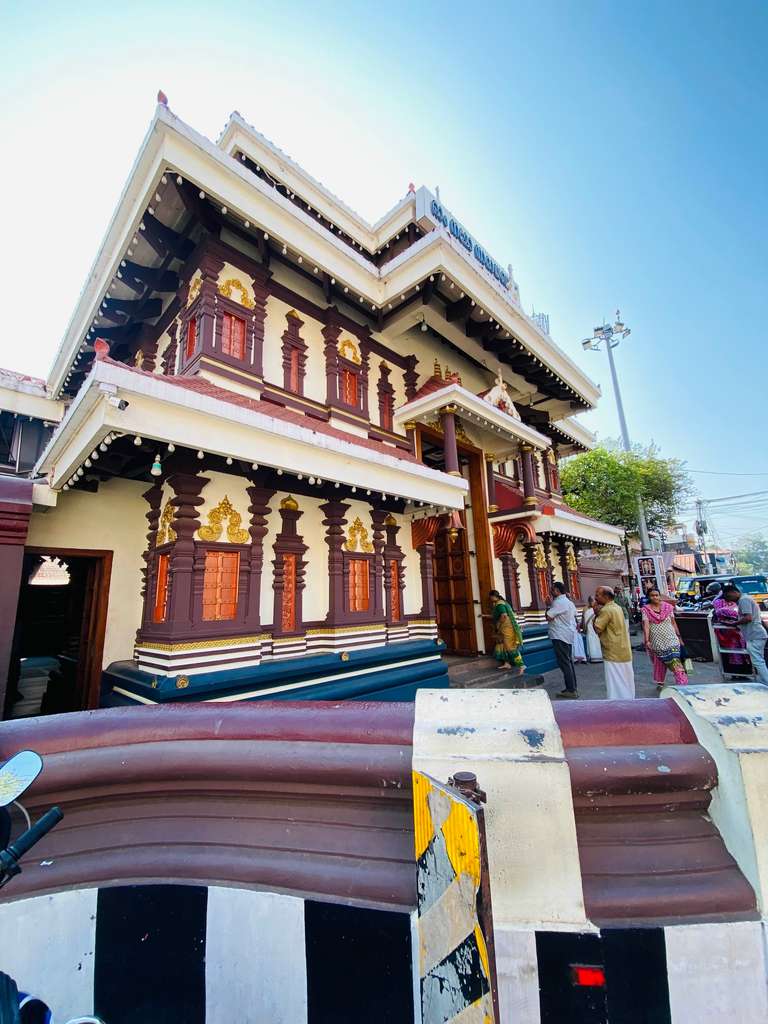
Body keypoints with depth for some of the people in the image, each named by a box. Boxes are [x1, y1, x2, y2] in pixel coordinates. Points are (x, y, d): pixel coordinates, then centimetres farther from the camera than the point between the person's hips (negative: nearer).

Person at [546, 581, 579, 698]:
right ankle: (573, 687, 22)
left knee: (564, 663, -5)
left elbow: (548, 617, -21)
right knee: (569, 662, 16)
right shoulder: (569, 602, 13)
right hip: (569, 635, 10)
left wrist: (548, 607, -5)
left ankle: (571, 690, -1)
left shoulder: (558, 602, -18)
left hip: (560, 637, -10)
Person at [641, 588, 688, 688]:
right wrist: (647, 640, -20)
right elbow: (646, 625, -12)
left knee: (675, 662, -11)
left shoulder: (668, 607, 2)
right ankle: (660, 683, 29)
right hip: (656, 641, 0)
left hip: (671, 639, 0)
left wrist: (679, 636, 10)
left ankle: (682, 684, -6)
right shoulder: (646, 609, -4)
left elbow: (673, 622, 10)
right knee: (659, 664, 12)